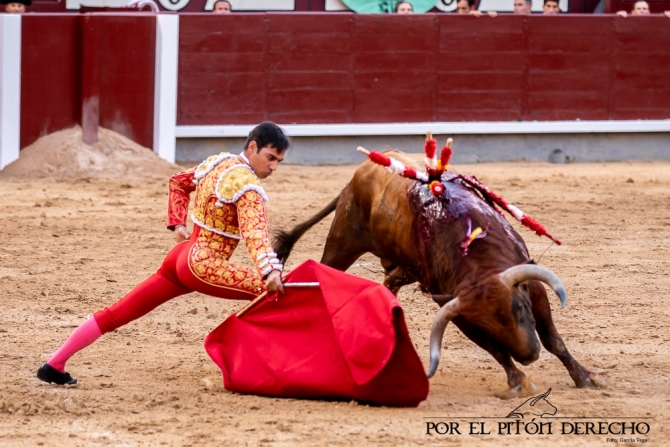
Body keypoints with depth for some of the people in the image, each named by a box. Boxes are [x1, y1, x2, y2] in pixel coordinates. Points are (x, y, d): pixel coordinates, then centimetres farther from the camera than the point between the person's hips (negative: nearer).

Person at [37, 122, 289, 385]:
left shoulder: (217, 162, 12)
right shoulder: (246, 182, -15)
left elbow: (178, 182, 28)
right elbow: (254, 230, -30)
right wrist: (270, 270, -43)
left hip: (182, 255, 9)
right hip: (203, 266, -9)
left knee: (115, 315, 10)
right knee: (272, 290, -14)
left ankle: (55, 364, 11)